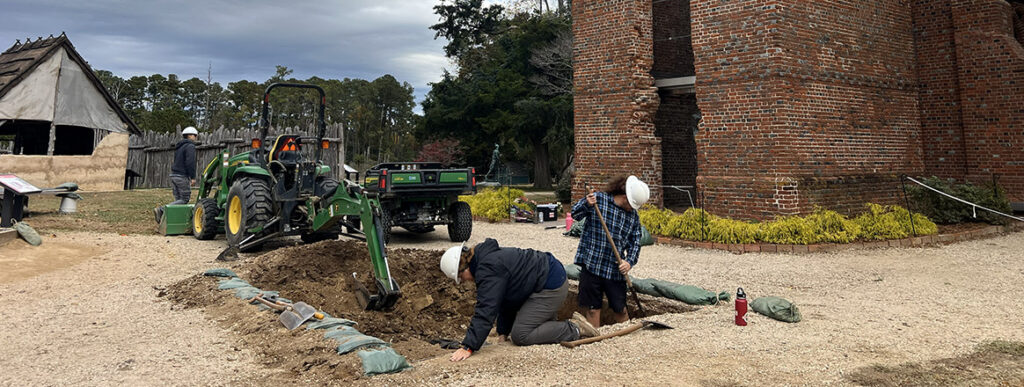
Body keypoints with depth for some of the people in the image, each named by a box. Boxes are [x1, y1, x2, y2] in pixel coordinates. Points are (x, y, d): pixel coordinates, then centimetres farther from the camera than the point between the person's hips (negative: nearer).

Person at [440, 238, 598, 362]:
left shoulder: (488, 270, -20)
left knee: (520, 335, -10)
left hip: (551, 287, -11)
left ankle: (574, 330, -7)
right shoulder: (490, 256, 14)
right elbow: (503, 299, 20)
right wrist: (503, 332, 21)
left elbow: (486, 310, -26)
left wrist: (469, 347, -25)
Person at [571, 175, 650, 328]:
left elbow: (635, 242, 9)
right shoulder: (598, 199, -5)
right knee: (593, 309, 4)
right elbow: (575, 214, -7)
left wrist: (630, 261, -9)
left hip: (616, 269, 3)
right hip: (591, 264, -3)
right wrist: (586, 205, -28)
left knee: (620, 309, 10)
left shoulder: (633, 216, 8)